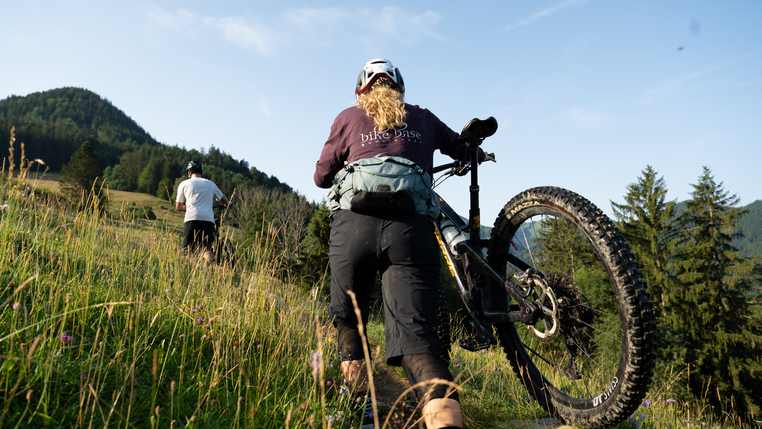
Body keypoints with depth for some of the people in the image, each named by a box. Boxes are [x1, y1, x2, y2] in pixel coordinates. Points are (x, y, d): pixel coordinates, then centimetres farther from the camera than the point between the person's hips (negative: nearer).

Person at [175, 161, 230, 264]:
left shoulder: (184, 184, 17)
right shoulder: (210, 184, 23)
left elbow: (178, 206, 21)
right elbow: (223, 198, 37)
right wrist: (228, 204, 60)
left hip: (191, 218, -1)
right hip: (208, 219, 1)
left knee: (187, 249, 2)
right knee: (208, 249, -4)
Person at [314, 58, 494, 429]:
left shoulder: (349, 117, 17)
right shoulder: (423, 119, 22)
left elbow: (322, 177, 21)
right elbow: (465, 150, 36)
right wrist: (480, 155, 60)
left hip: (355, 225, 0)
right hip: (412, 229, 1)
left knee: (348, 319, 21)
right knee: (416, 333, -8)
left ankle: (355, 395, 19)